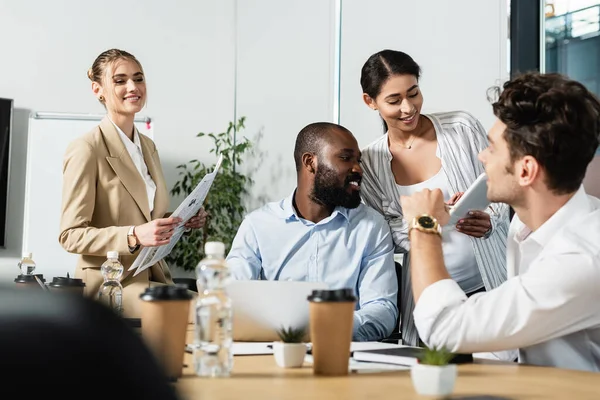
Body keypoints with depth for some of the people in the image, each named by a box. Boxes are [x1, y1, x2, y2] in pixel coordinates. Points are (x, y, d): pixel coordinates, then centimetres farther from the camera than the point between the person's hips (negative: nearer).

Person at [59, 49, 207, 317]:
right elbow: (71, 235, -13)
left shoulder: (147, 146, 14)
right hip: (111, 285, -7)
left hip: (152, 275, 7)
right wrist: (135, 236, -26)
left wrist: (182, 220, 4)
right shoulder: (86, 149, -10)